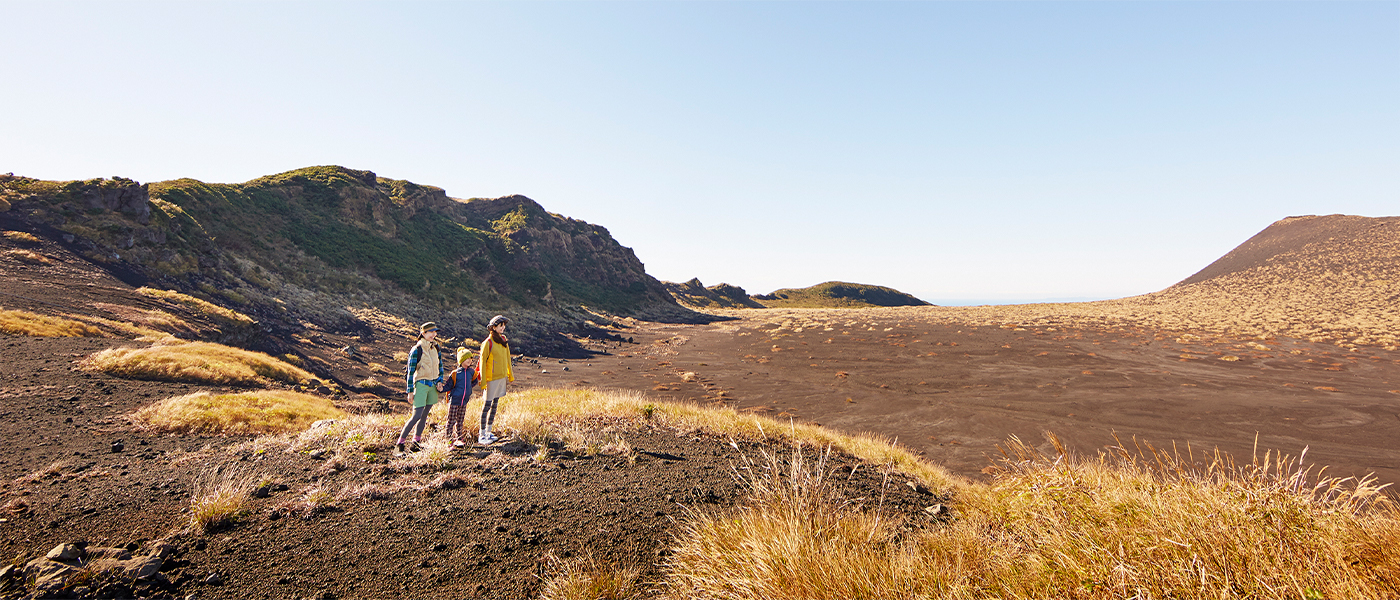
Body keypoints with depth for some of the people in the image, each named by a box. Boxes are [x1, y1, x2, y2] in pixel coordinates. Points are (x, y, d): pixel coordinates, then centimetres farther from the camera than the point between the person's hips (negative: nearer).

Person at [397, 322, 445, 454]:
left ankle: (415, 443, 18)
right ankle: (400, 442, -2)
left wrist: (440, 381, 5)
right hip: (421, 384, -6)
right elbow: (410, 372, -11)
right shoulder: (416, 350, -12)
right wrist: (410, 391, -12)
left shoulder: (435, 348, 7)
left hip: (433, 385, 6)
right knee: (417, 416, -12)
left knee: (424, 415, 9)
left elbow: (440, 366, 18)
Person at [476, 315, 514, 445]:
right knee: (487, 404, -4)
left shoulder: (503, 340, 8)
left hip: (502, 377, 7)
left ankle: (488, 431, 23)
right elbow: (483, 363, -11)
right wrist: (483, 383, -14)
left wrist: (510, 374, 17)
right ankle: (482, 435, 2)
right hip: (492, 378, -7)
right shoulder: (488, 343, -12)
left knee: (494, 404, 13)